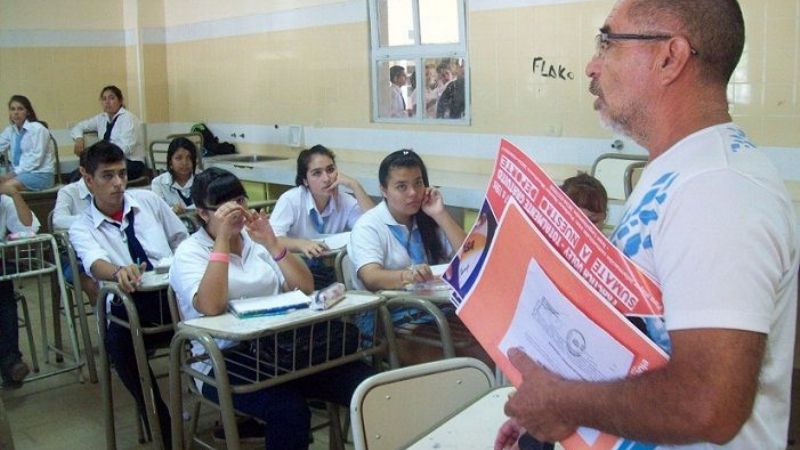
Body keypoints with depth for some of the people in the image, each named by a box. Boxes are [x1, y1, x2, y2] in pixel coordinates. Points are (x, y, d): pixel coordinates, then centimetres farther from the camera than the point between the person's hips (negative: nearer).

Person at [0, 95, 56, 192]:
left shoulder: (38, 129, -8)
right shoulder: (10, 130, 13)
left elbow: (36, 159, -15)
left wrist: (15, 172, -18)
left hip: (41, 174, -6)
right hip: (20, 173, 6)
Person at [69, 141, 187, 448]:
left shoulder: (148, 200, 13)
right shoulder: (81, 228, 5)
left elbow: (182, 240, 22)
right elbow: (96, 264, -17)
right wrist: (120, 271, -40)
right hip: (130, 309, -1)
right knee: (118, 340, -37)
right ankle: (162, 425, -18)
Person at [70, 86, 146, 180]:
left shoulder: (128, 118, -7)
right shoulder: (101, 118, 13)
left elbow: (125, 148, -20)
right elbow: (78, 127, 23)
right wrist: (79, 138, 0)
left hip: (132, 165, -6)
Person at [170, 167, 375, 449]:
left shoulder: (256, 240, 15)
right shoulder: (189, 252, 1)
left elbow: (305, 288, 5)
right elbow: (212, 307, -19)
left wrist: (271, 242, -7)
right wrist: (222, 239, -17)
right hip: (226, 360, -4)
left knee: (366, 384, -17)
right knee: (289, 409, -34)